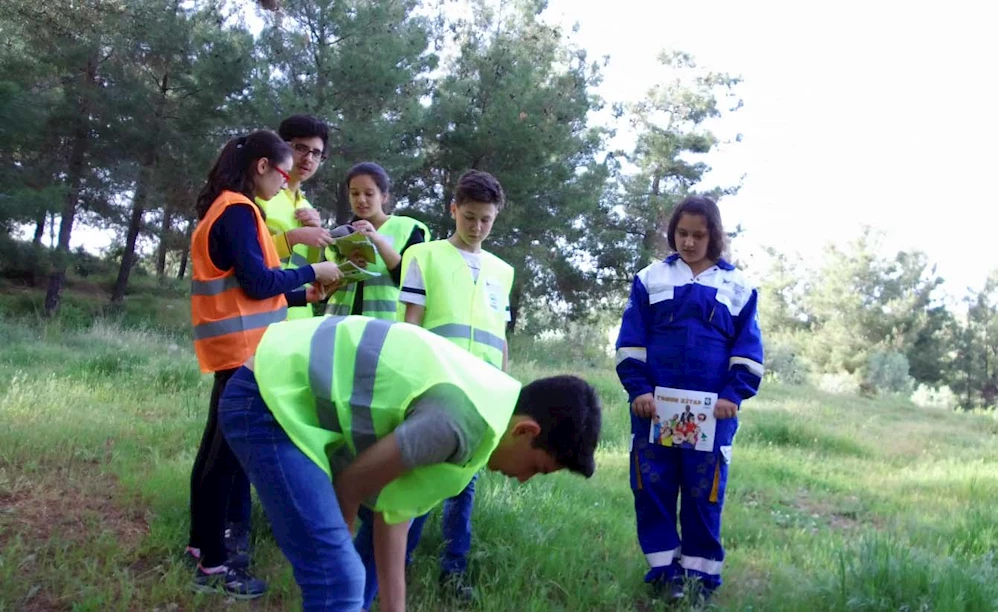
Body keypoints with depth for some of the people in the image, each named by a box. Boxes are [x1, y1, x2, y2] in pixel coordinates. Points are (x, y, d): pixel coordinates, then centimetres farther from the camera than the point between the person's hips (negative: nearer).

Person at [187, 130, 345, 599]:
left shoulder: (224, 209, 17)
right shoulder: (238, 210, -13)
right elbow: (257, 283, -19)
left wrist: (302, 296, 14)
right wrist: (313, 272, -7)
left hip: (233, 347, 10)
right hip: (244, 349, -10)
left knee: (218, 446, 15)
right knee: (230, 451, -5)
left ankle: (202, 544, 25)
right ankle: (213, 564, 2)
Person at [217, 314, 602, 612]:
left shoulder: (484, 405, 5)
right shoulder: (464, 418, -26)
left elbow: (393, 507, 7)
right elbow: (353, 482, -15)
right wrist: (337, 546, 5)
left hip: (294, 393, 10)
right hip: (269, 399, -10)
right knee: (338, 578, -14)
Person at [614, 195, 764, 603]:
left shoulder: (737, 287, 6)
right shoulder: (650, 279, 6)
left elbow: (748, 350, 5)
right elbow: (630, 343, 3)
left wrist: (733, 396, -8)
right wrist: (638, 390, -9)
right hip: (654, 405, 1)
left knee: (704, 495, 5)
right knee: (652, 489, 4)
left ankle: (700, 573, 18)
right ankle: (664, 570, 16)